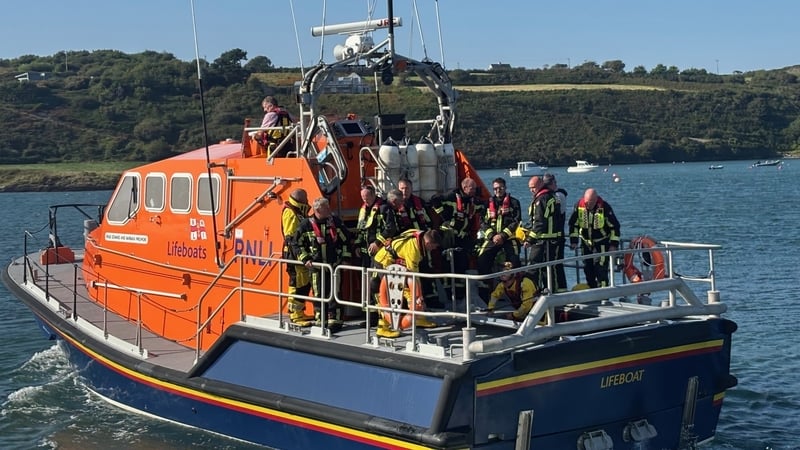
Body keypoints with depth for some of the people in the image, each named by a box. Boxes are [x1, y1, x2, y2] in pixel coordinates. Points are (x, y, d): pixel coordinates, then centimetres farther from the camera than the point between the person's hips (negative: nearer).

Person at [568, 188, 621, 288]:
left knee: (601, 269, -12)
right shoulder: (579, 206, -8)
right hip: (586, 243, 4)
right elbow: (573, 224, 5)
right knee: (588, 269, 8)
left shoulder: (604, 207, -16)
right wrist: (574, 241, 0)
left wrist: (614, 244, -11)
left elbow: (615, 226, -8)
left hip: (602, 243, -4)